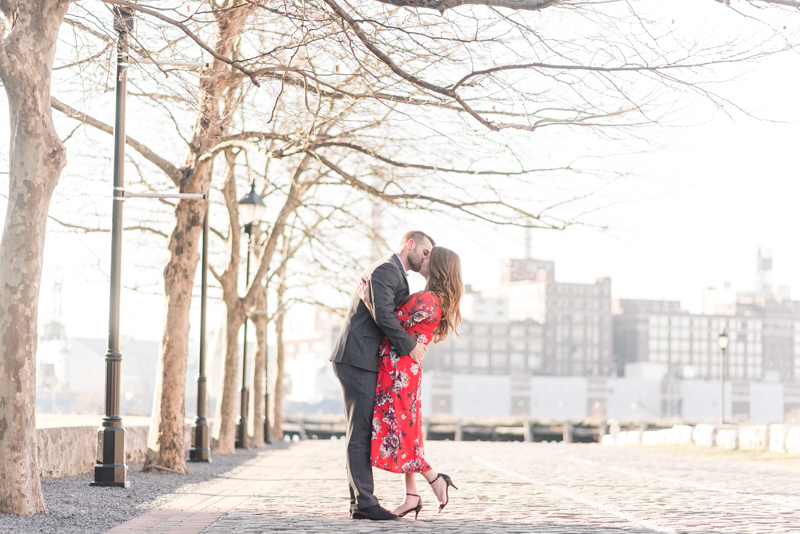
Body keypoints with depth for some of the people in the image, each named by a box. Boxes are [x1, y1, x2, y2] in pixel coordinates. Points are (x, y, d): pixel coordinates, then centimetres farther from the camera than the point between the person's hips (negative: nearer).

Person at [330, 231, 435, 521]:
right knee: (360, 432, -10)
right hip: (358, 359, -11)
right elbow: (382, 313, -22)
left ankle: (360, 500, 10)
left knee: (362, 432, 9)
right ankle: (364, 502, -9)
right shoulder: (386, 269, -10)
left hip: (359, 360, 11)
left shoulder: (391, 272, 24)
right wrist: (409, 345, -14)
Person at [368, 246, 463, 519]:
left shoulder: (426, 300, -19)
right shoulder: (441, 301, 11)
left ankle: (435, 478, 3)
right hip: (407, 370, 10)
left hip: (399, 369, -10)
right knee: (405, 431, 11)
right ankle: (411, 496, 12)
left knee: (395, 430, -3)